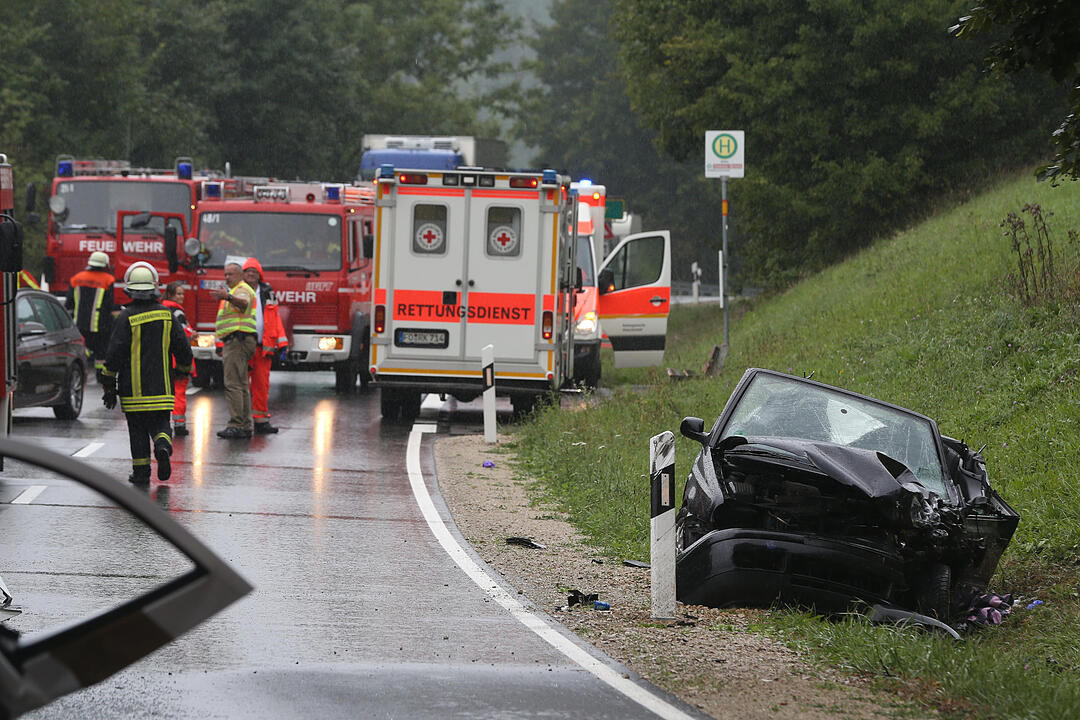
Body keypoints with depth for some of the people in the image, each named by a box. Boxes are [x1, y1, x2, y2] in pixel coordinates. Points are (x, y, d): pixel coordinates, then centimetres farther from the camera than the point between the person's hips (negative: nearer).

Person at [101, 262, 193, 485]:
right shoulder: (166, 315, 1)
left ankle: (141, 472, 6)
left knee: (137, 430, 8)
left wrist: (108, 385, -2)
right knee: (159, 423, 10)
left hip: (133, 389, -2)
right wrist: (183, 369, 26)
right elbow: (183, 348, 7)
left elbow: (114, 354, -9)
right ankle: (163, 445, -21)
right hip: (161, 387, 2)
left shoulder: (127, 318, -10)